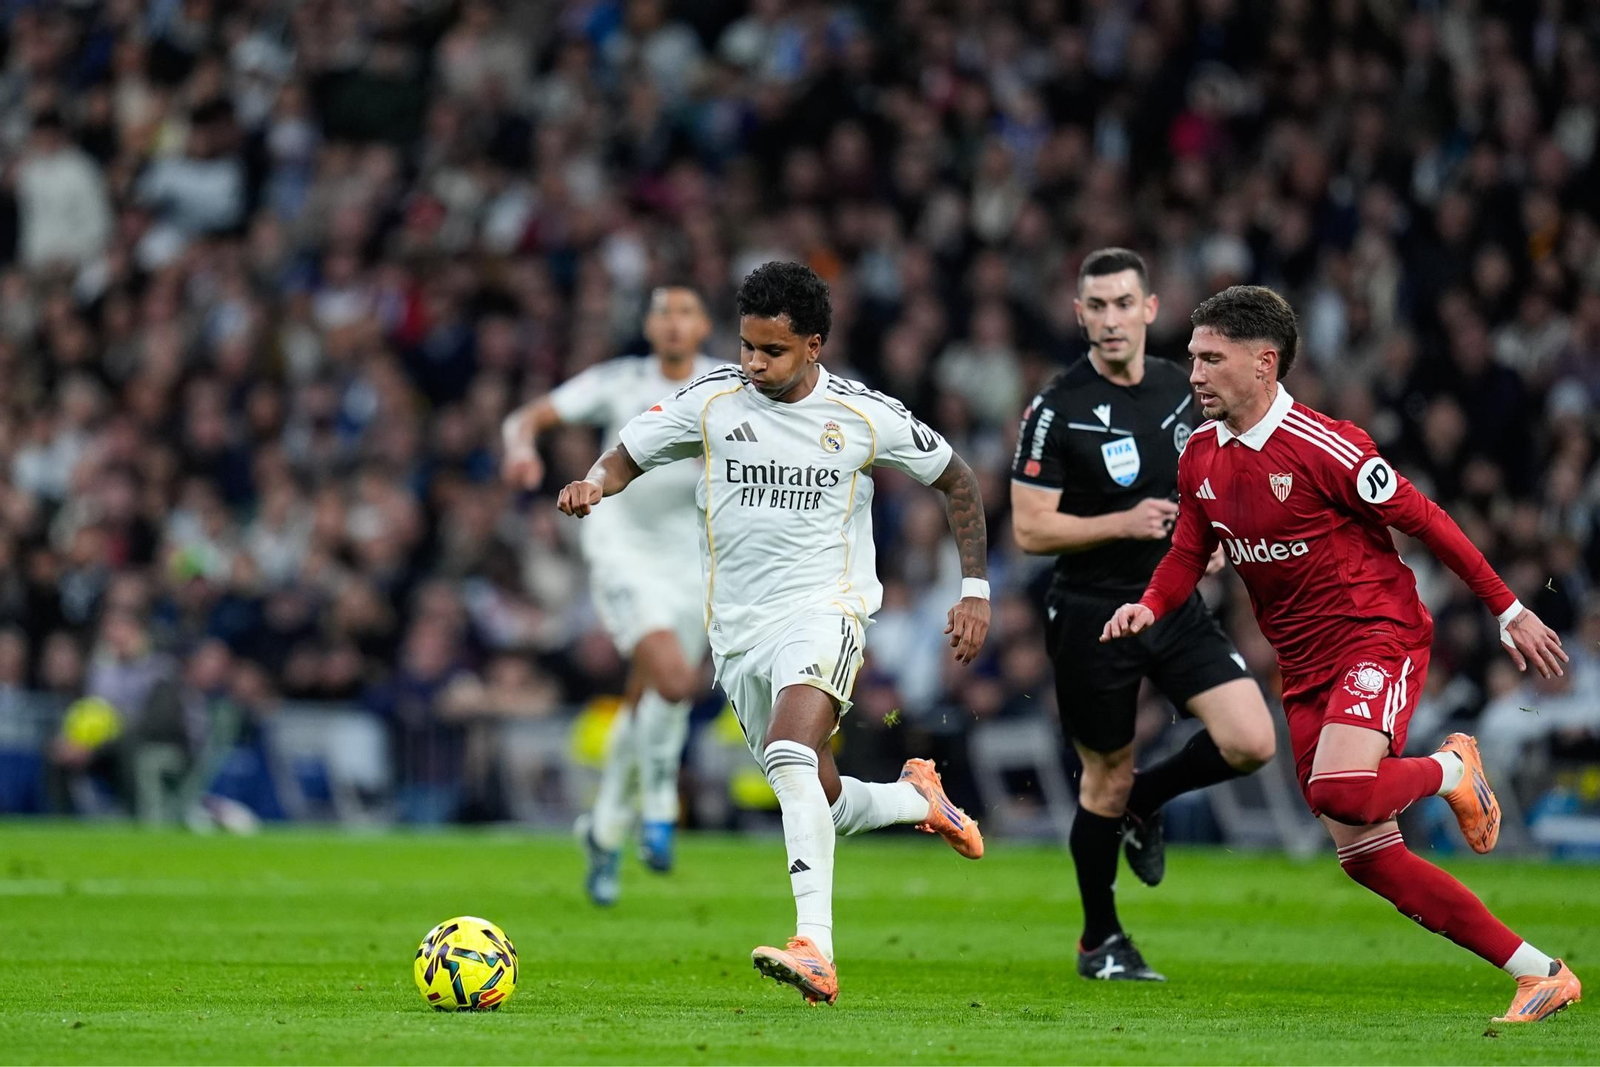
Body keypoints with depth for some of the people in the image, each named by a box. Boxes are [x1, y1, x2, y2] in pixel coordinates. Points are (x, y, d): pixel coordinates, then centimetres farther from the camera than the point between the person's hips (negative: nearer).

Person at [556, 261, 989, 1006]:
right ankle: (918, 799, 43)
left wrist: (976, 590, 5)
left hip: (824, 609, -4)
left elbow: (955, 480, 9)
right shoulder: (713, 401, -1)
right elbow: (632, 453, 7)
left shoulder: (866, 417, -4)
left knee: (789, 756, -31)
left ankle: (815, 949, -38)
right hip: (738, 629, 4)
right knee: (820, 805, 9)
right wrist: (596, 483, -18)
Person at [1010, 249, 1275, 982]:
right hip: (1092, 614, -5)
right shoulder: (1057, 409, -13)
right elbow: (1029, 530, -14)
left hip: (1175, 605, 5)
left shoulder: (1180, 388, 5)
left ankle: (1144, 804, 18)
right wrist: (1124, 523, -24)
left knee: (1251, 743, -11)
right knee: (1106, 779, 4)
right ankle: (1100, 942, 24)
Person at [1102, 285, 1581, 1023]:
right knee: (1364, 855, 1)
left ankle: (1449, 770, 4)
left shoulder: (1322, 447, -17)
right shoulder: (1201, 456, 4)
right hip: (1305, 671, 7)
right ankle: (1540, 975, 7)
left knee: (1341, 794, -32)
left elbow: (1424, 520, -11)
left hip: (1378, 638, -7)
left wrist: (1509, 612, -7)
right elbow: (1189, 554, 14)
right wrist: (1149, 607, -8)